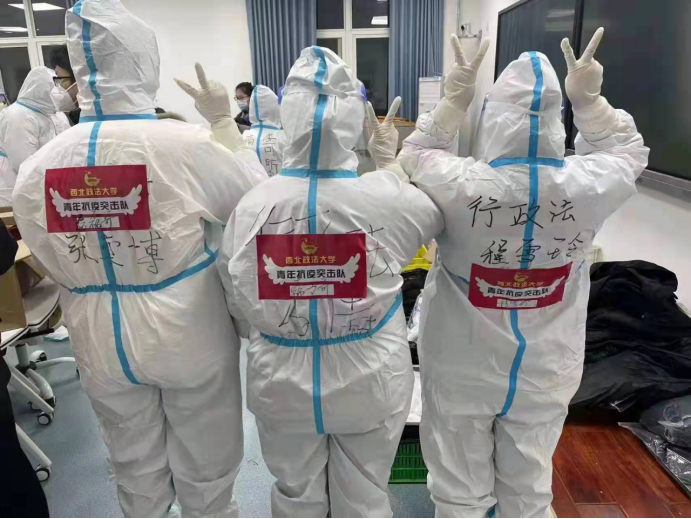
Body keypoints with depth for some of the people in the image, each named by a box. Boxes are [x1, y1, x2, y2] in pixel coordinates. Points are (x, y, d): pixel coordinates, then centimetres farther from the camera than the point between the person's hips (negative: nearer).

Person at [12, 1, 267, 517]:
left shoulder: (39, 165, -10)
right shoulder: (190, 144, -23)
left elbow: (51, 261, 2)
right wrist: (226, 124, 0)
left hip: (99, 340, 4)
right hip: (189, 336, -3)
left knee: (134, 465, 27)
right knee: (203, 463, 22)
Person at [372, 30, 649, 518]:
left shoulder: (459, 185, -26)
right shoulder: (589, 184, -18)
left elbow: (414, 156, -3)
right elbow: (629, 150, 7)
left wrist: (454, 101, -5)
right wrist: (590, 101, 1)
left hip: (462, 368, -2)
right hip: (546, 369, 3)